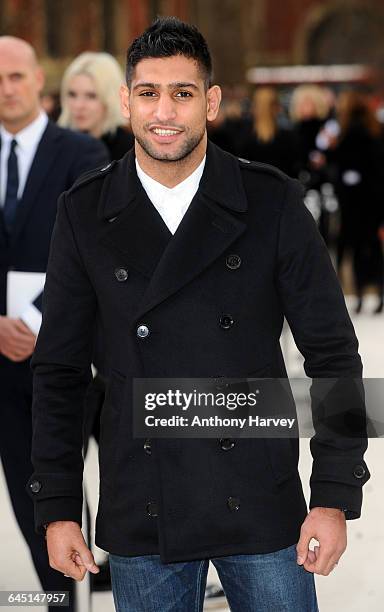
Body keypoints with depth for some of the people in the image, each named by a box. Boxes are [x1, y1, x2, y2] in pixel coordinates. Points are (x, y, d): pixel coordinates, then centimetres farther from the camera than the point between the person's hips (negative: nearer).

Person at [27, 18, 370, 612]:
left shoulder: (272, 202, -3)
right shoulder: (86, 212, 1)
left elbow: (332, 353, -1)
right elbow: (60, 369, 6)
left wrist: (335, 497, -6)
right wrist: (57, 509, 3)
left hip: (261, 509, -1)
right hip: (141, 518, 1)